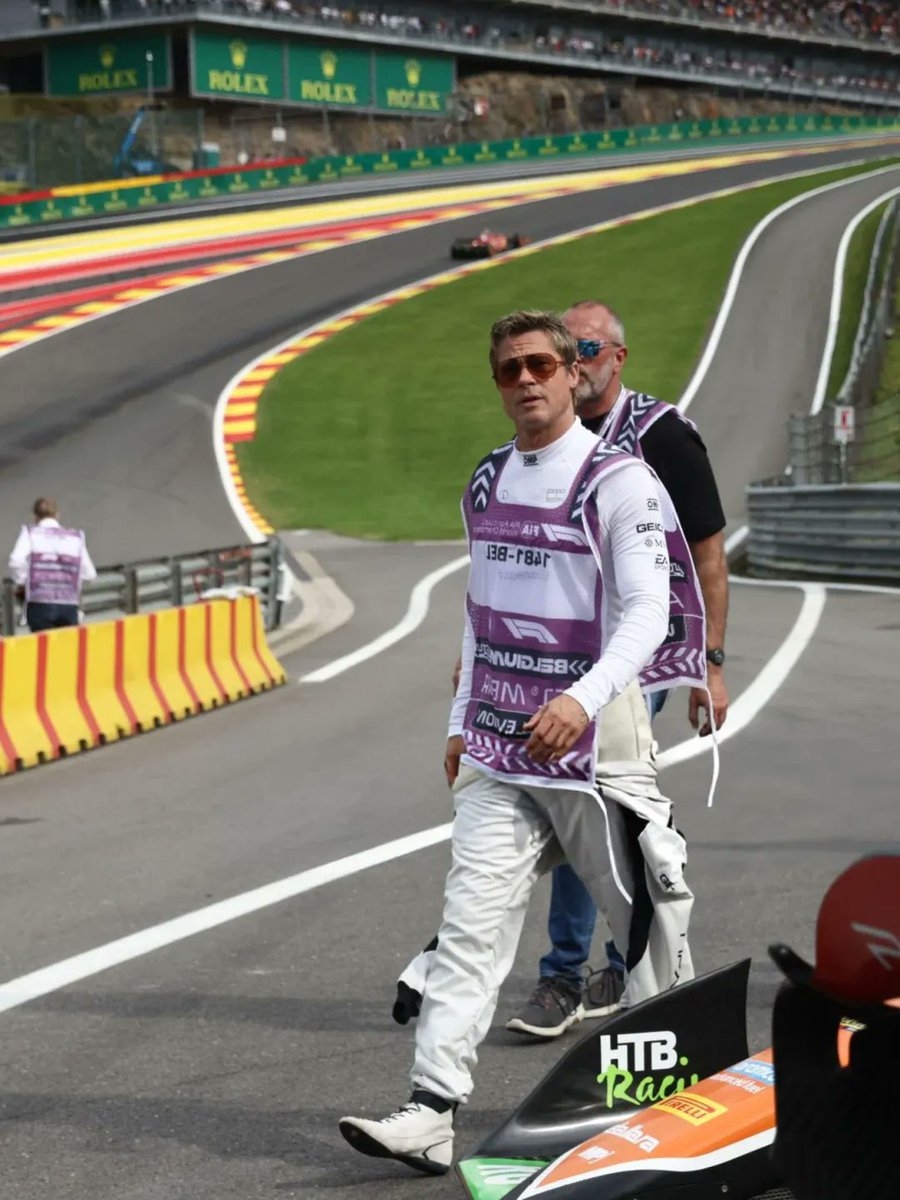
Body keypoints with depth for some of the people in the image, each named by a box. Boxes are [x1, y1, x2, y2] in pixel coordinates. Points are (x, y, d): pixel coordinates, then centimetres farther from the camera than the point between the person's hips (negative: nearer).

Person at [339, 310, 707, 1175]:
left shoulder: (618, 481, -8)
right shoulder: (486, 483, 14)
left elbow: (648, 612, -14)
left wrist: (583, 698, -28)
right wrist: (461, 720, 19)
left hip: (589, 747, -5)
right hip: (496, 755, 5)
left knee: (642, 918, 8)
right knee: (471, 925, -4)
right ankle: (431, 1111, -10)